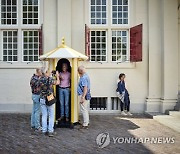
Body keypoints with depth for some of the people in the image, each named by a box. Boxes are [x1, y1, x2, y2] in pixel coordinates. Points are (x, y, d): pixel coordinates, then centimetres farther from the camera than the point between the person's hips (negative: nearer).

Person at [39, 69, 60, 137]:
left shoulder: (41, 79, -3)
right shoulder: (51, 79, -11)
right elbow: (58, 82, 7)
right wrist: (57, 76, 24)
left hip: (42, 99, 3)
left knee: (44, 115, 11)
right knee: (51, 116, 6)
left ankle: (44, 131, 15)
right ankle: (50, 131, 5)